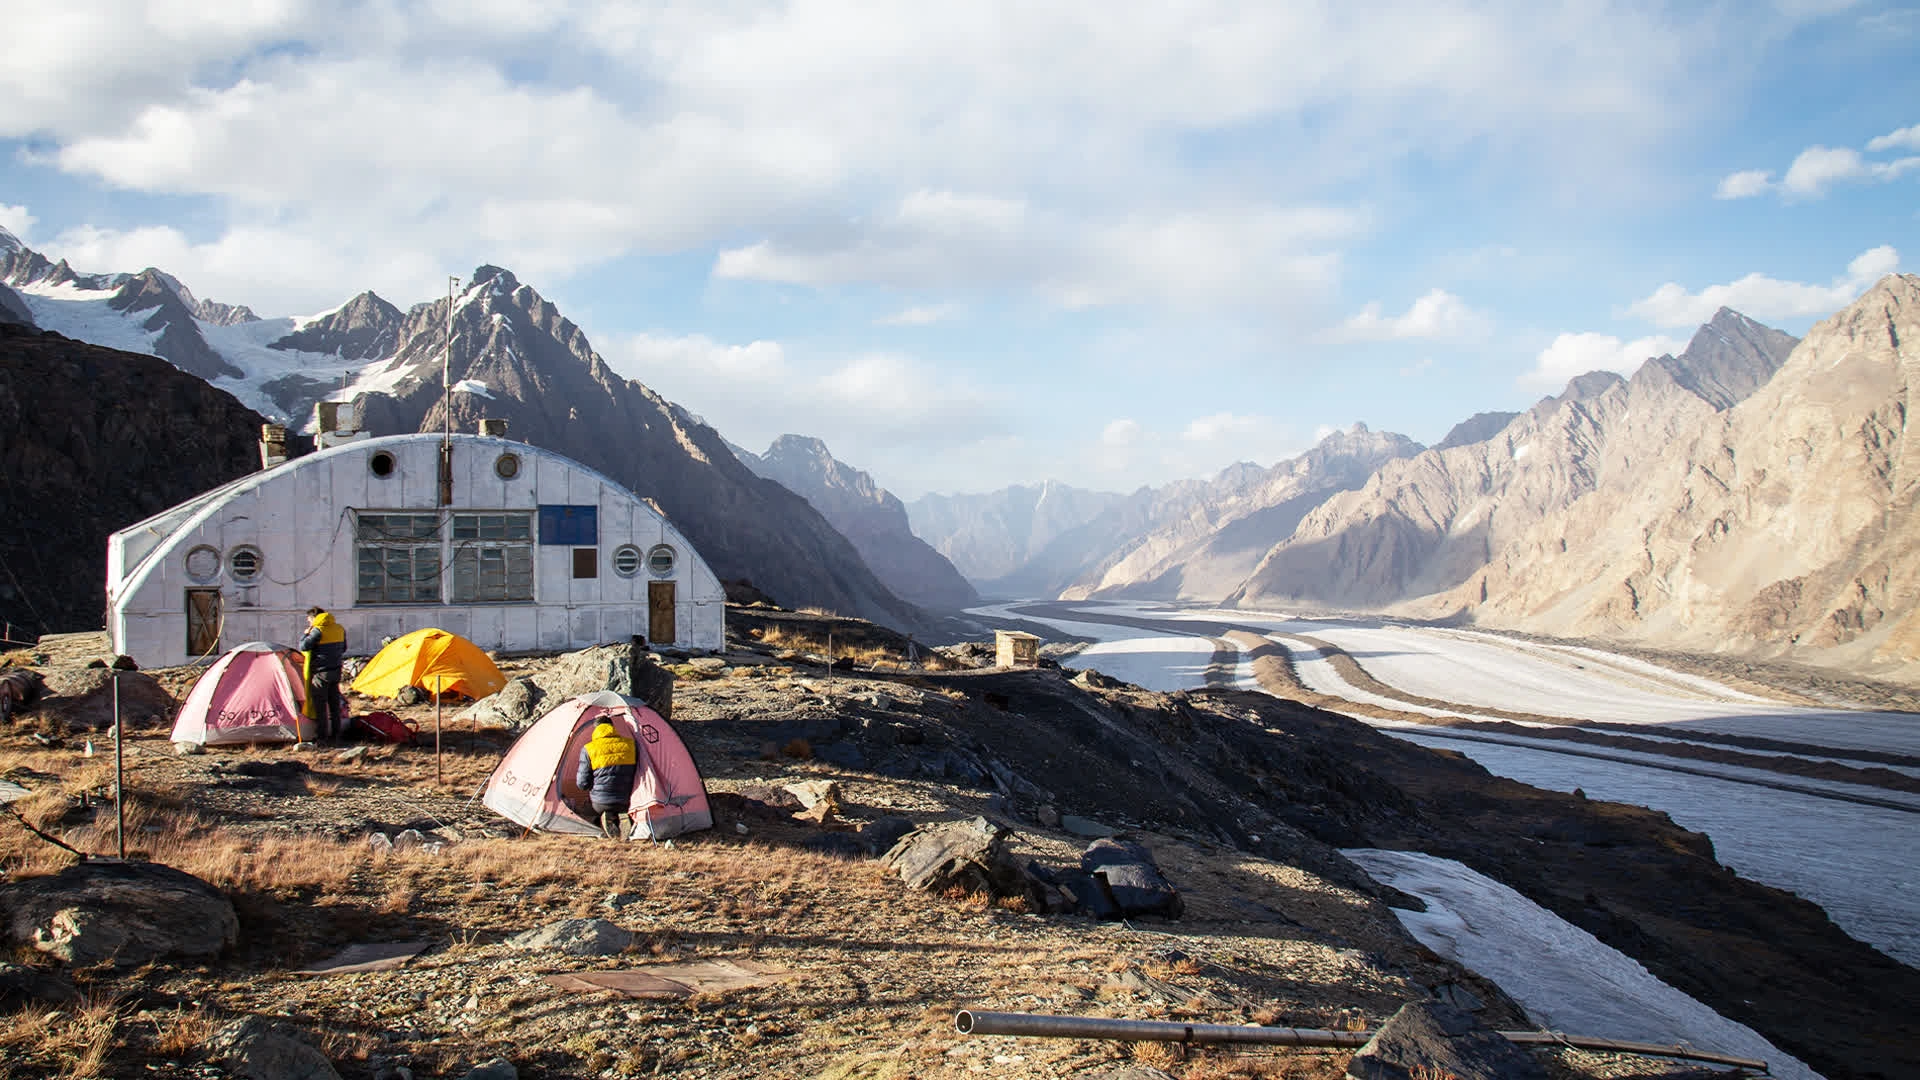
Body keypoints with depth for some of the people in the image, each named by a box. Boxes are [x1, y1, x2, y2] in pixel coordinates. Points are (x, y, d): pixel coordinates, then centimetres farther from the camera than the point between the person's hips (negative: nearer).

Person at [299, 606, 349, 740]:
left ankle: (322, 734, 0)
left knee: (319, 704, 0)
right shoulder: (340, 629, 9)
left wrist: (306, 633, -1)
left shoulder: (317, 631, -14)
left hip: (321, 672, -7)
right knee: (335, 703, 14)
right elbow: (343, 648, 19)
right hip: (336, 671, 7)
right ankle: (336, 732, 19)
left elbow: (303, 647, -16)